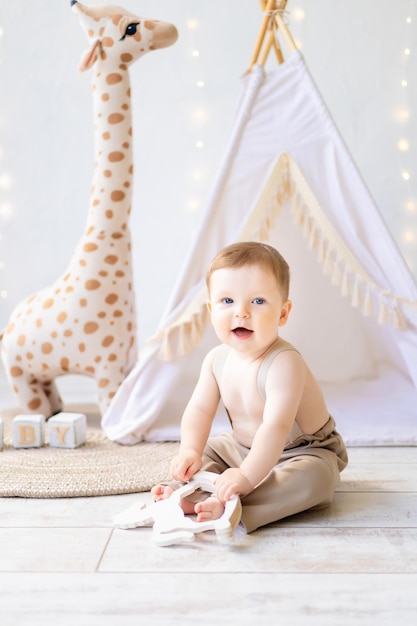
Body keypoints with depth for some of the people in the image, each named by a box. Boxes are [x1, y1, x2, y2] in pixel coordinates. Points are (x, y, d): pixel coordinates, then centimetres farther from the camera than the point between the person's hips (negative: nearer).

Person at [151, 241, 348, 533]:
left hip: (303, 451, -7)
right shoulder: (217, 359, -10)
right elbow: (200, 409, -8)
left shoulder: (284, 363, -33)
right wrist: (190, 451, -25)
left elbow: (276, 427, -42)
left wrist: (247, 476, -50)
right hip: (242, 446, 7)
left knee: (314, 477, -35)